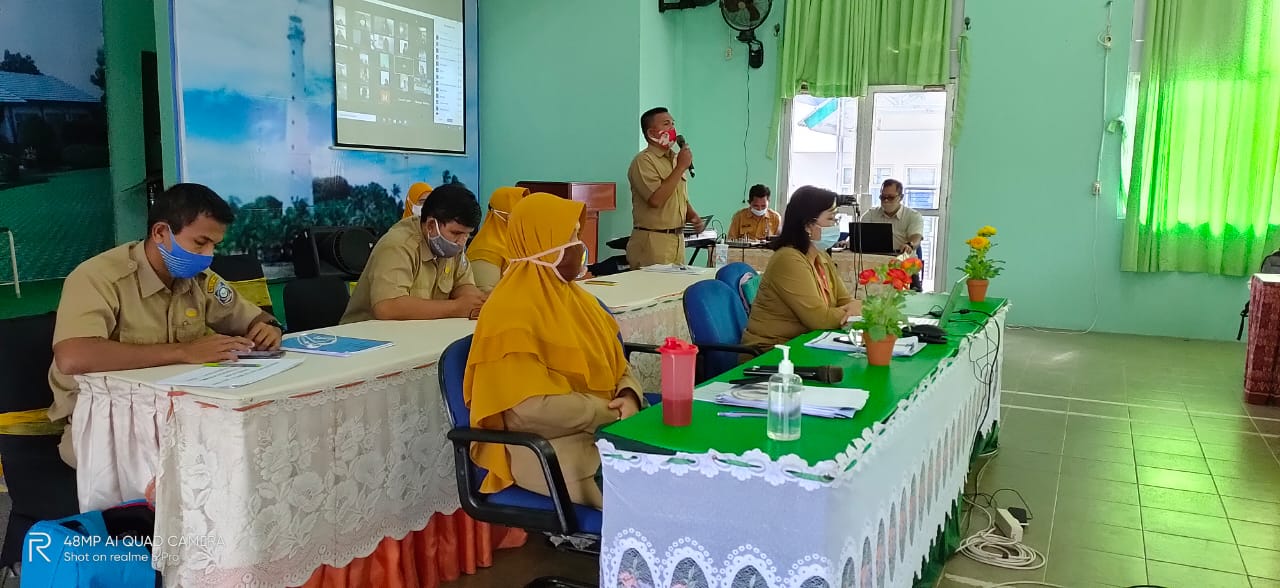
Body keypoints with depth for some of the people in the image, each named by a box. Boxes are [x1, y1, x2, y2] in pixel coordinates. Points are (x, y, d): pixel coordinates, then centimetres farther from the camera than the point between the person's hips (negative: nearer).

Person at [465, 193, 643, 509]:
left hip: (601, 428, 9)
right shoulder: (511, 311, -15)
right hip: (544, 445, -8)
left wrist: (628, 398, -8)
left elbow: (618, 364, 15)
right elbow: (531, 407, -24)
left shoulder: (574, 296, 13)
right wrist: (612, 412, -18)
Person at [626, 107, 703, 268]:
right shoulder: (643, 161, -10)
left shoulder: (675, 159, 16)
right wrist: (681, 167, -16)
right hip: (653, 242, -8)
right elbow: (655, 199, -24)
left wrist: (692, 216, 4)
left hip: (678, 240, 8)